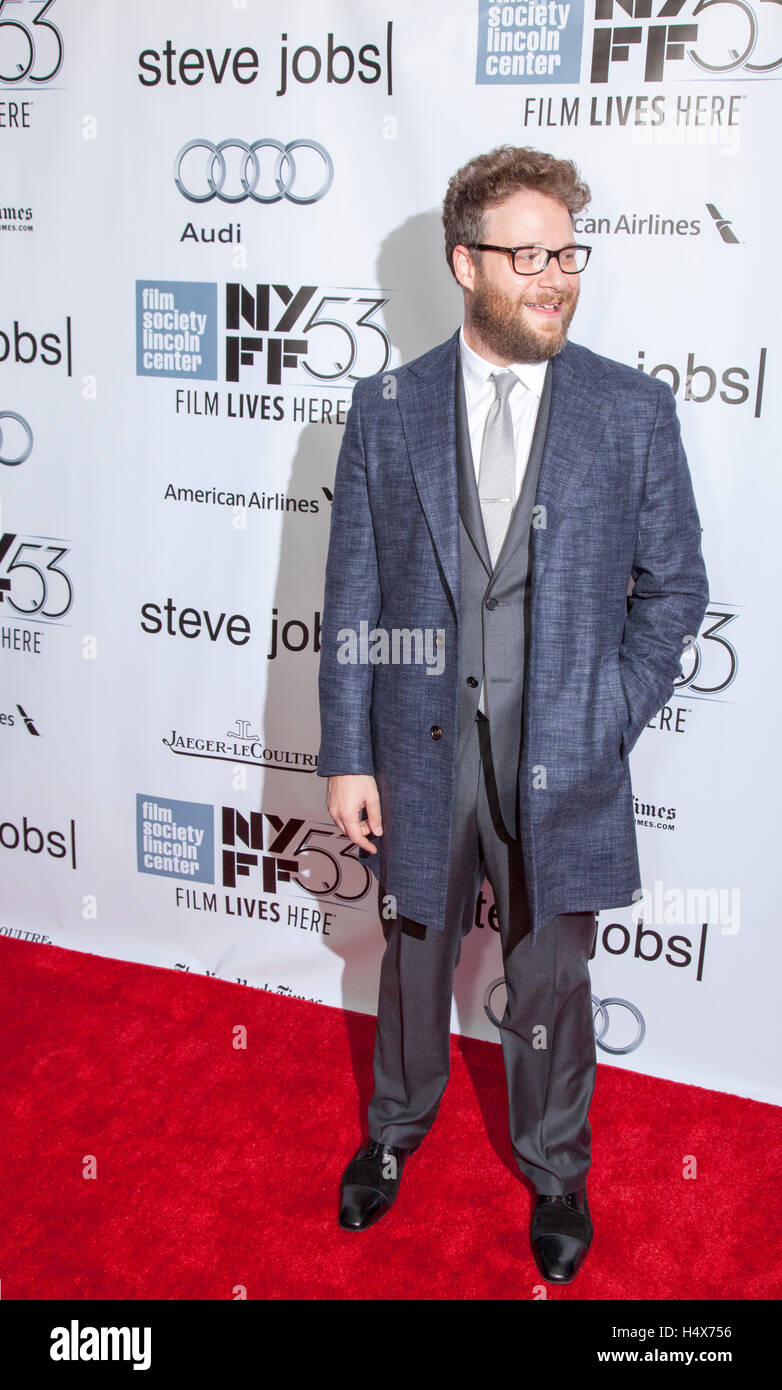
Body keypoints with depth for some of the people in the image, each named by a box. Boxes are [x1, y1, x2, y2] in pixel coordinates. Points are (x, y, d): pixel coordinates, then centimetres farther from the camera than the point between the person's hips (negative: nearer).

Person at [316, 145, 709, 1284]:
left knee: (551, 978, 16)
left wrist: (605, 723, -7)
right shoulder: (387, 408, -3)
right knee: (415, 956, 21)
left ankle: (554, 1168, 42)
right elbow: (352, 597, -2)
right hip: (420, 745, 1)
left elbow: (674, 589, 1)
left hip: (561, 761, -1)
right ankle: (399, 1126, 49)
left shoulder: (634, 411, -5)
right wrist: (347, 758, -5)